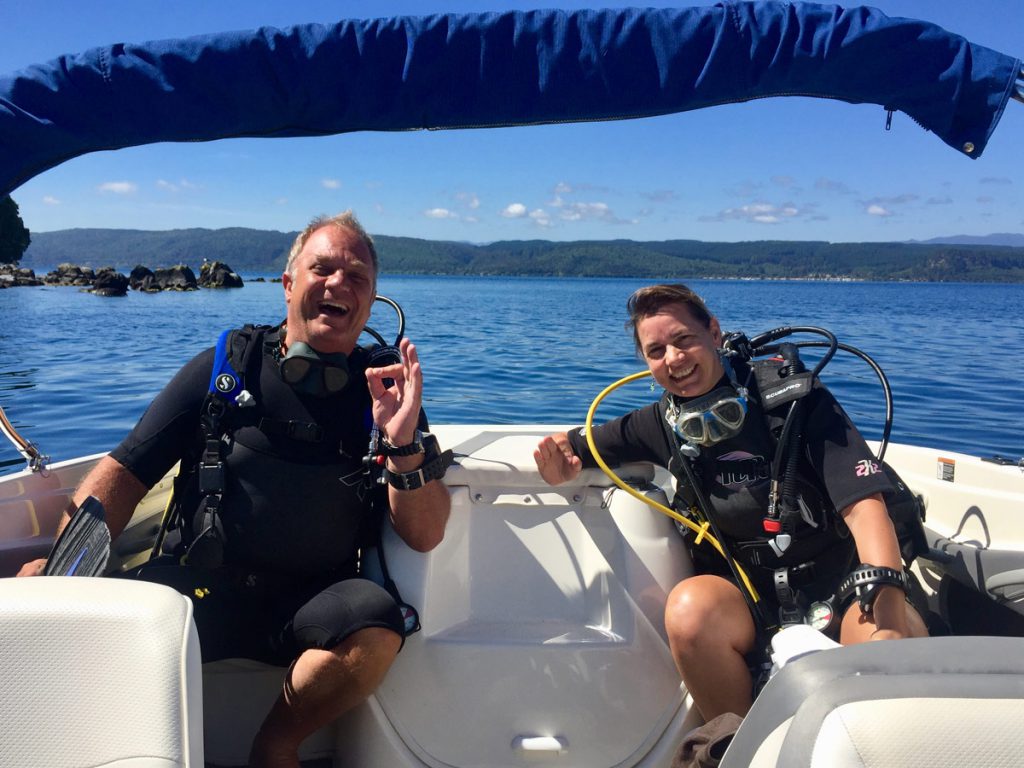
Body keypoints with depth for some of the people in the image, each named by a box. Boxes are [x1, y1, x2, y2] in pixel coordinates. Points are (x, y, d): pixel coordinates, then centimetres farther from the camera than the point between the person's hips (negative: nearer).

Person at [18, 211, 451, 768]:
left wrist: (404, 443, -18)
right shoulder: (226, 367, 6)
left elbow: (424, 537, -2)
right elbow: (126, 471, 6)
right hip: (201, 586, 0)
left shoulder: (386, 390, 3)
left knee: (376, 621, -31)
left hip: (312, 602, 1)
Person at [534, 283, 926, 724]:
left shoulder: (795, 398, -8)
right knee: (691, 607, -31)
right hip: (750, 605, 2)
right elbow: (571, 448, 11)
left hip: (839, 592, -1)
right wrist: (560, 459, -14)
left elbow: (863, 502, -16)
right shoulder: (662, 424, 2)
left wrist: (886, 603, -32)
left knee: (898, 641, -32)